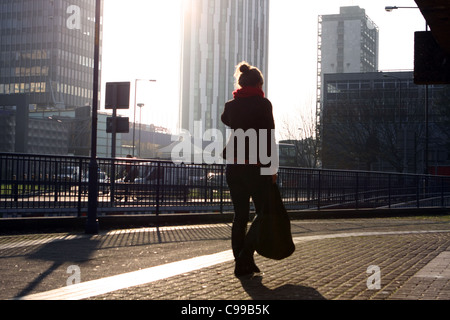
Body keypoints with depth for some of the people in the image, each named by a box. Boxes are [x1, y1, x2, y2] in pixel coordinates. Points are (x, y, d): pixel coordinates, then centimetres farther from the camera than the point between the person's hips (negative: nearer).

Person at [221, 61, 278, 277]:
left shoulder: (231, 105, 8)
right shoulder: (263, 104, -7)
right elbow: (269, 138, -10)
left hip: (234, 166, 5)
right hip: (256, 166, -5)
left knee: (240, 215, 10)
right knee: (264, 213, 4)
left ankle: (242, 262, 12)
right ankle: (244, 260, -8)